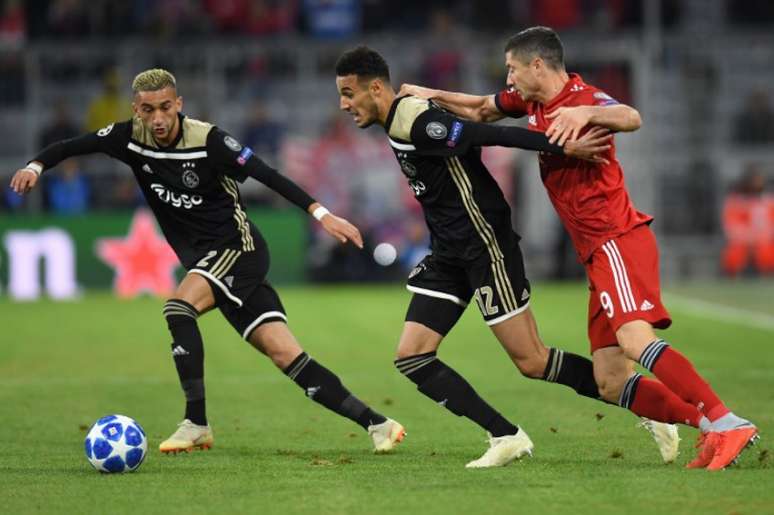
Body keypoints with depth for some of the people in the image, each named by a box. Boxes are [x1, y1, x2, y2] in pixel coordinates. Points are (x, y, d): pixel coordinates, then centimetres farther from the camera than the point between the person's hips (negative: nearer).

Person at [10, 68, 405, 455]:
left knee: (179, 308, -27)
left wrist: (321, 214, -23)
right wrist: (35, 166, -20)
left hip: (238, 246, -5)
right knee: (286, 355, -2)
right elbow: (70, 147, 1)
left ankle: (196, 423, -19)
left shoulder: (207, 140, -16)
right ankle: (375, 424, -1)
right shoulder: (131, 138, -1)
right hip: (206, 261, 5)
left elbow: (267, 175, -17)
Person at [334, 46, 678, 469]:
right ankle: (506, 437, 1)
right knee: (411, 358, -1)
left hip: (484, 245, -10)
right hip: (449, 255, 10)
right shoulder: (398, 124, 9)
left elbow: (495, 135, -25)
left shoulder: (417, 124, -21)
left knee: (531, 362, -6)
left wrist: (565, 148, -28)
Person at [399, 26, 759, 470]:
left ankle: (728, 424, -37)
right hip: (599, 254, 9)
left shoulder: (582, 97, -9)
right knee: (611, 382, -1)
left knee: (635, 339, -31)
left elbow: (631, 118, -31)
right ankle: (712, 430, -4)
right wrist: (434, 96, 26)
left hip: (618, 241, -9)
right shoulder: (531, 101, 16)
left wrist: (585, 113, -46)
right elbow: (483, 111, 36)